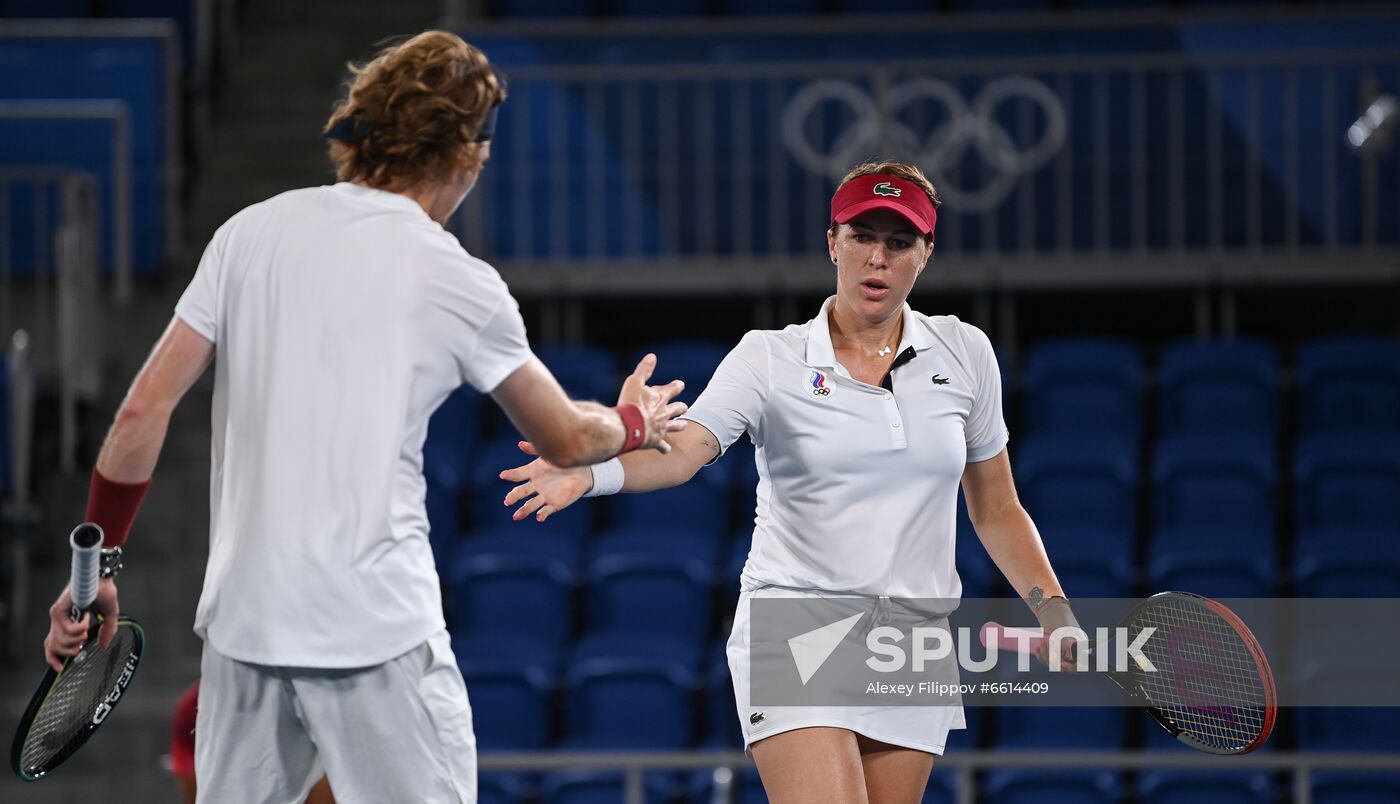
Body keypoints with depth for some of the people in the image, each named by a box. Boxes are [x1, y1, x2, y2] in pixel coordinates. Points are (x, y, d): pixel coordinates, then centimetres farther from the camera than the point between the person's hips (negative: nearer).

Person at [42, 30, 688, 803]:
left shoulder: (251, 233, 5)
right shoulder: (459, 284, -2)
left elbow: (143, 410, 2)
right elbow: (566, 441, 12)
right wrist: (635, 423, 34)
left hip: (244, 617, 4)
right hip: (378, 631, -4)